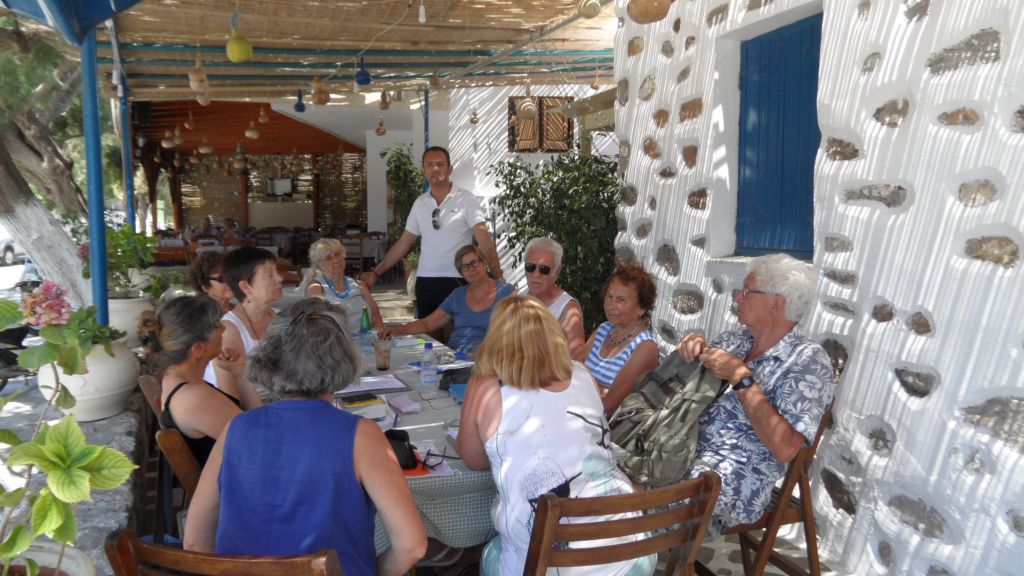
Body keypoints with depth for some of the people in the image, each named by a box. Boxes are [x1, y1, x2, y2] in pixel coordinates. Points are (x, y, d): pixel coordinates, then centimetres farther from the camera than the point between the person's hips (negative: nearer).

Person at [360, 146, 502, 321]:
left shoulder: (466, 200, -4)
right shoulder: (420, 203, 10)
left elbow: (484, 240, -13)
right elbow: (404, 243, 15)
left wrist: (498, 277, -24)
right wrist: (376, 272, 12)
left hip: (455, 281, -4)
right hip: (424, 282, 4)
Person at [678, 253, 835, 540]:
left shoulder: (808, 360, -9)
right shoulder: (737, 338, 9)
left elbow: (784, 448, -19)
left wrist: (741, 377, -20)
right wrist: (695, 348, -1)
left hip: (737, 479, -7)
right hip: (687, 447, 7)